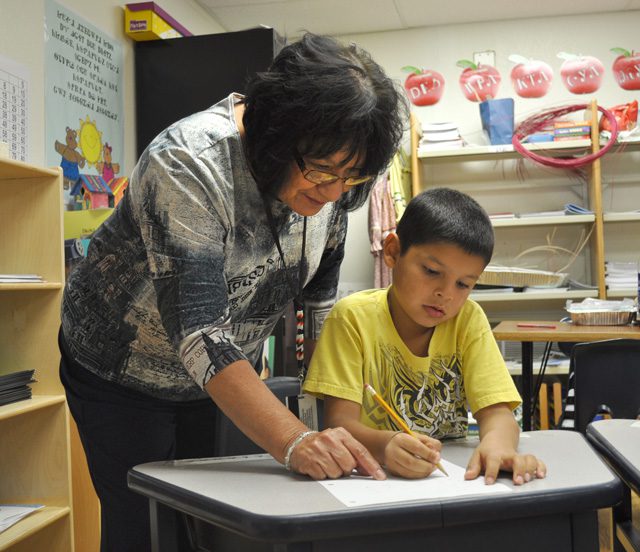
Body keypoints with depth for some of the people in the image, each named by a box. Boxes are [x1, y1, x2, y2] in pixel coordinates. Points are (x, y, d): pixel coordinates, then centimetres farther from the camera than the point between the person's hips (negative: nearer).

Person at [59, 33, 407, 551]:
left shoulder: (331, 179, -14)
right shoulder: (189, 167, -33)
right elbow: (198, 332, -40)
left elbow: (322, 292, 0)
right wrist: (293, 441, -47)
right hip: (123, 373, -5)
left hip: (226, 372, 5)